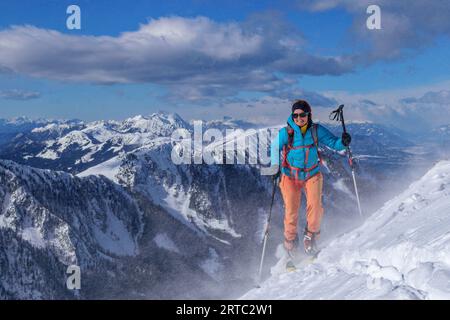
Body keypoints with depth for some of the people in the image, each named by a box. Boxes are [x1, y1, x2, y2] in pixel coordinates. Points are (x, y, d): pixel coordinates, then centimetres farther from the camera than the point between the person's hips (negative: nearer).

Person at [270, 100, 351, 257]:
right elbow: (275, 147, -6)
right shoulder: (285, 132, -10)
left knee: (315, 206, -17)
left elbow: (333, 142, -5)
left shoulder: (316, 130, -6)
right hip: (290, 176, -1)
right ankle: (290, 239, 24)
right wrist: (275, 166, -20)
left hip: (312, 175, 1)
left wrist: (343, 142, -26)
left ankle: (311, 235, 10)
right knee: (291, 211, -3)